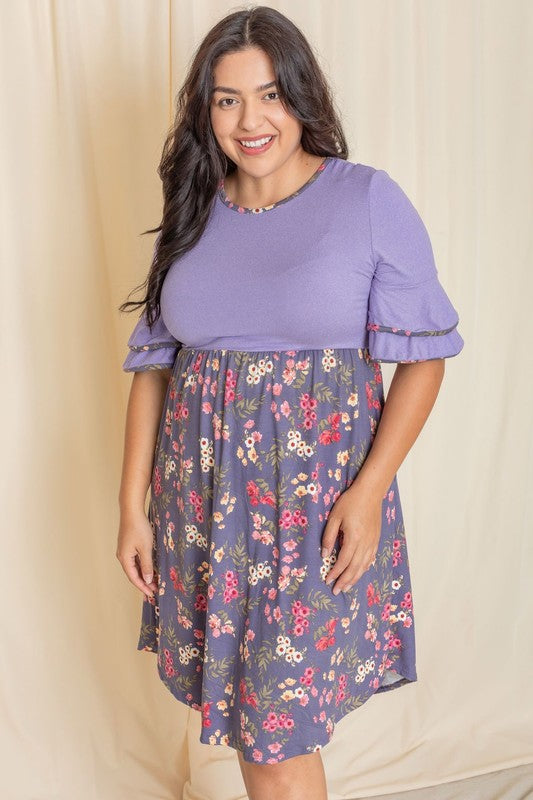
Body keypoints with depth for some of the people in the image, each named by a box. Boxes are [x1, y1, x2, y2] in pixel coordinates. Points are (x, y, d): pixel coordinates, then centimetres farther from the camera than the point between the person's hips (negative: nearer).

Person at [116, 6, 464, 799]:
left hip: (318, 500, -4)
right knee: (243, 708, 16)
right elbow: (153, 363, 7)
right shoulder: (193, 214, 6)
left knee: (282, 730, 3)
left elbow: (422, 355, -6)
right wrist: (133, 504, 4)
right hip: (204, 499, 4)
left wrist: (369, 491, -16)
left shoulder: (369, 200, -6)